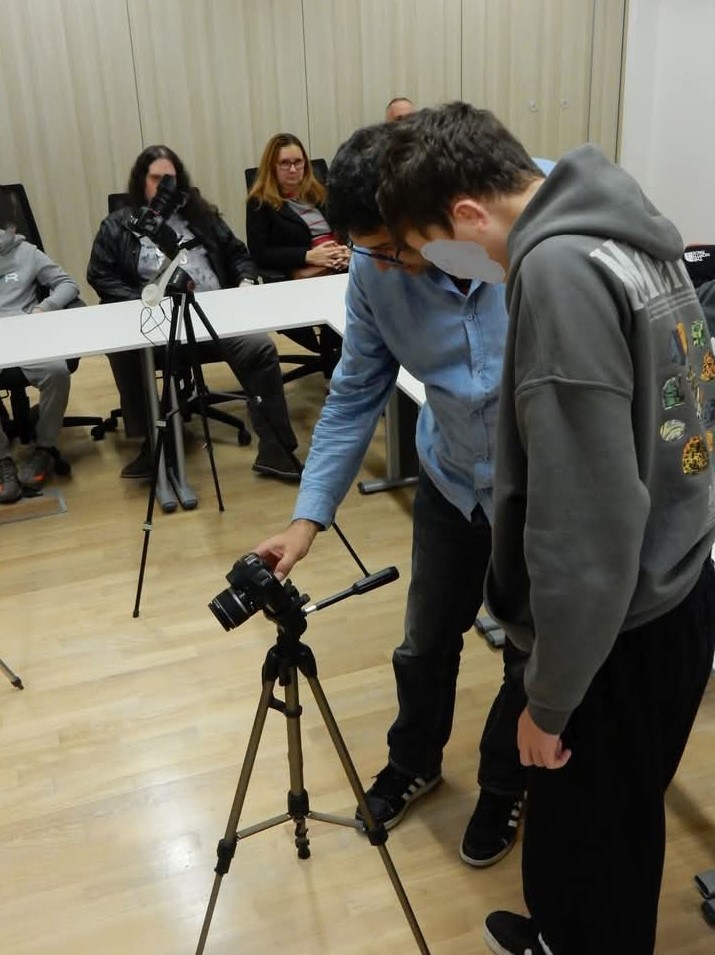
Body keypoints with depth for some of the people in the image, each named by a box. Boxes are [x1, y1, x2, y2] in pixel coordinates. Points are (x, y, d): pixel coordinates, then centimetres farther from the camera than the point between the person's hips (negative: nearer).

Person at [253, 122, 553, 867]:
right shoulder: (374, 271, -15)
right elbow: (356, 393, -7)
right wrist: (309, 516, -12)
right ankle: (413, 763, 48)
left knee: (532, 661, 14)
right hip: (452, 479, 3)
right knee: (425, 642, 17)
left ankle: (504, 788, 43)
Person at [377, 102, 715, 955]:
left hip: (623, 631, -9)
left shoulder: (562, 271, -26)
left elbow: (584, 533, -27)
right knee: (606, 829, 27)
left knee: (589, 842, 15)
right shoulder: (618, 232, 4)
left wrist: (548, 699, -16)